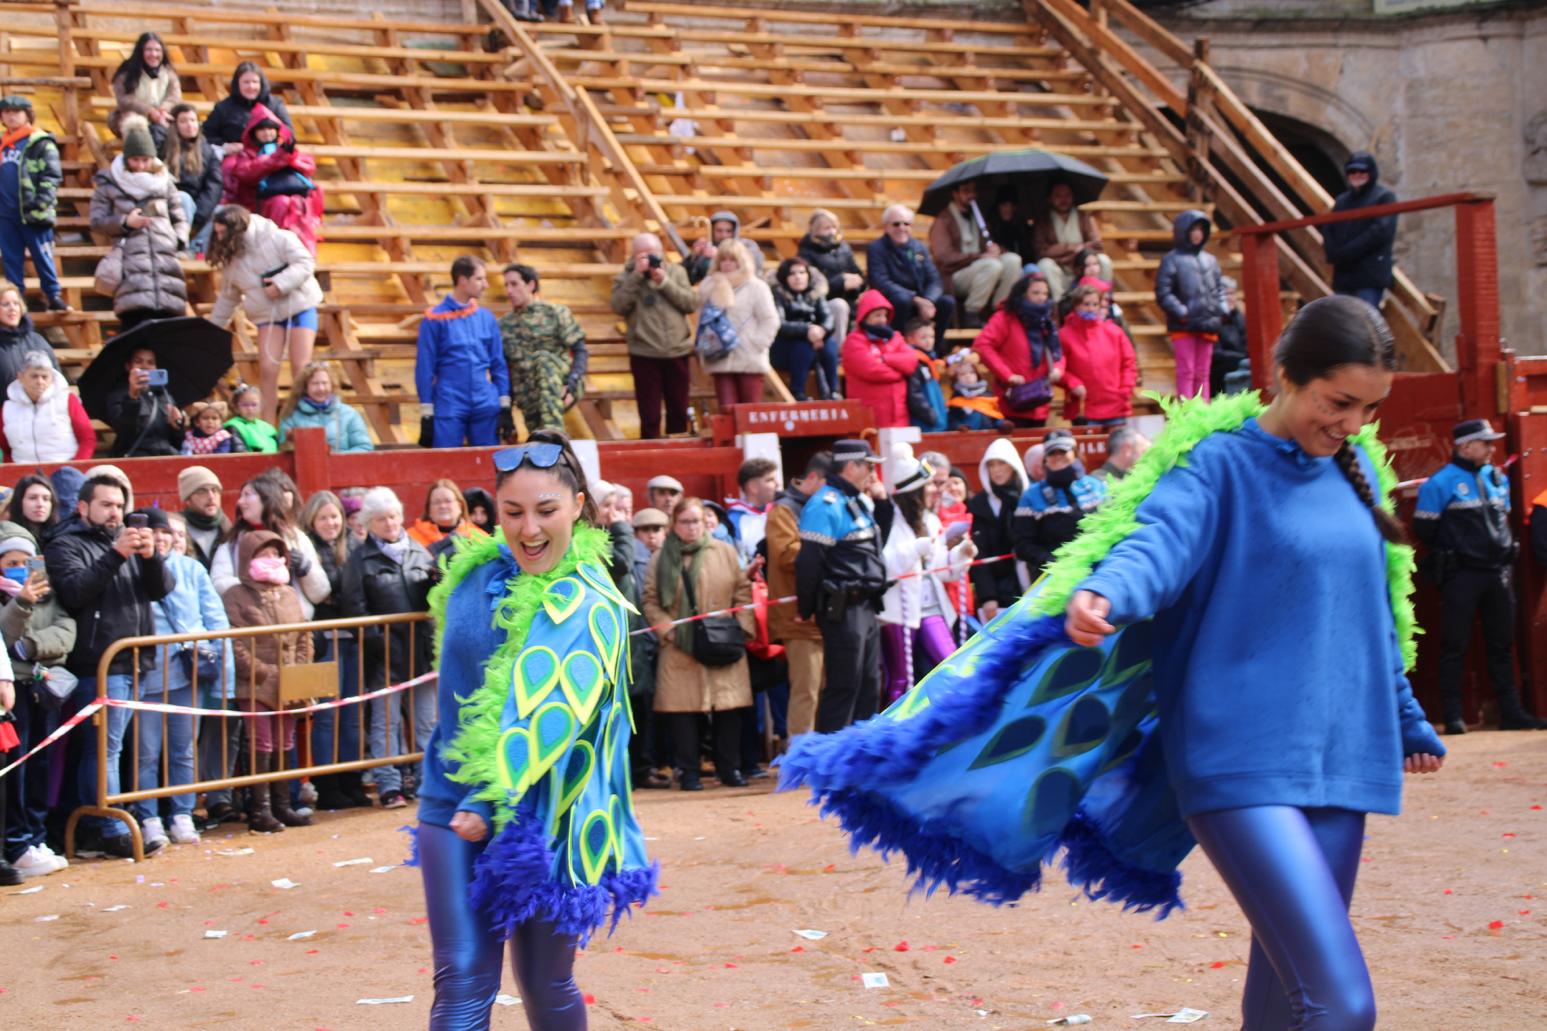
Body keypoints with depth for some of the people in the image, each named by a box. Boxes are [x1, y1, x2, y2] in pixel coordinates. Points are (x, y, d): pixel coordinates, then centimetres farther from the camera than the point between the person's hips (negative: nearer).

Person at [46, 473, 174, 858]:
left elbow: (162, 588, 10)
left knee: (101, 748, 9)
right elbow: (74, 591, -17)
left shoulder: (127, 540, 20)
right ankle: (111, 831, -7)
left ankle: (90, 828, 13)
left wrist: (151, 557, -10)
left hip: (134, 662, 6)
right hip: (98, 664, -6)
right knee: (105, 748, -8)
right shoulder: (66, 545, 1)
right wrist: (115, 556, -23)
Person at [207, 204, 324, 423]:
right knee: (267, 368, -9)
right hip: (268, 315, 4)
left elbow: (306, 262, -17)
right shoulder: (231, 259, 6)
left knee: (301, 367, -9)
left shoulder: (277, 239, -12)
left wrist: (281, 284, -26)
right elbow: (228, 297, 17)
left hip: (299, 306, -4)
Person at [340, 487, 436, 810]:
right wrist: (375, 639, -15)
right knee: (385, 721, 0)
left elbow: (433, 599, 15)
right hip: (385, 653, -4)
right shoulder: (360, 560, 1)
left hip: (420, 649, 4)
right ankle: (389, 786, 3)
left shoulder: (418, 552, 12)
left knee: (426, 720, 9)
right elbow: (354, 606, -6)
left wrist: (436, 581, -7)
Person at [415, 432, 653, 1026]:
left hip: (544, 816, -3)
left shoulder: (592, 605, -9)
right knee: (463, 983, -6)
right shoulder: (473, 578, 4)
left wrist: (495, 802, -24)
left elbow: (556, 715, -18)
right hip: (453, 805, 3)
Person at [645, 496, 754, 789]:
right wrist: (667, 629, -7)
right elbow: (650, 602, 6)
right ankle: (687, 772, 6)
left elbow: (743, 592, 8)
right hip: (679, 648, -1)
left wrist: (741, 627, -2)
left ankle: (729, 768, 12)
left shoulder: (724, 552, 8)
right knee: (683, 709, -3)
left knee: (729, 708, 0)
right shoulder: (661, 559, 7)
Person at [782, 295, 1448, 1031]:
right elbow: (1159, 538, -26)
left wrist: (1407, 722, 34)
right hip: (1241, 763, -6)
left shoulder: (1357, 469, 12)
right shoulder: (1221, 462, -7)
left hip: (1337, 765, 7)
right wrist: (1102, 595, -48)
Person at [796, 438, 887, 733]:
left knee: (869, 686, 13)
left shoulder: (858, 503, 16)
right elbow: (809, 559, -19)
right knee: (843, 687, -7)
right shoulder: (825, 505, -15)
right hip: (842, 608, -10)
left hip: (864, 606, 10)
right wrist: (807, 608, -15)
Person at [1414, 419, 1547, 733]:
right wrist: (1448, 555, 2)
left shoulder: (1497, 478, 11)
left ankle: (1511, 712, 14)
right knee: (1455, 645, -3)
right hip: (1461, 575, -6)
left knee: (1503, 643, 9)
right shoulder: (1441, 483, -9)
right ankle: (1452, 716, 0)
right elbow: (1424, 527, -6)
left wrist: (1503, 548, 14)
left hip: (1498, 572, 6)